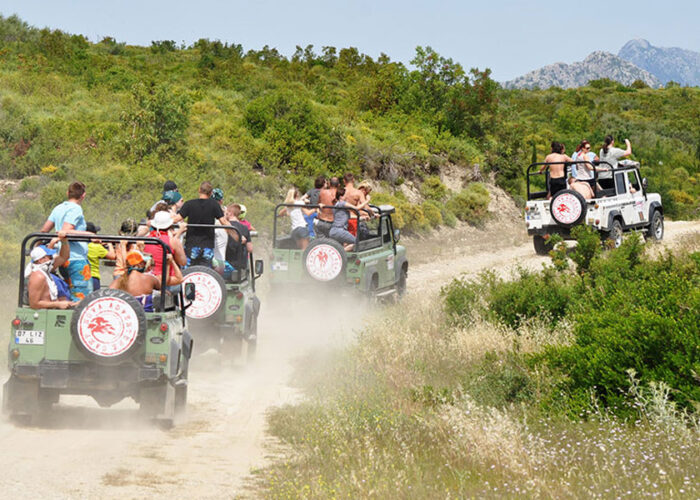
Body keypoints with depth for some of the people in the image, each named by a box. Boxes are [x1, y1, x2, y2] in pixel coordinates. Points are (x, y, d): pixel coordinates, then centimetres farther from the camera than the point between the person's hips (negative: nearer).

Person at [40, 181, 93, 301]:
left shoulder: (58, 208, 16)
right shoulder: (75, 209, -9)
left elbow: (44, 230, 20)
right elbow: (65, 231, -20)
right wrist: (89, 234, -20)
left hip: (63, 258, 9)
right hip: (76, 258, -9)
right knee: (83, 295, -10)